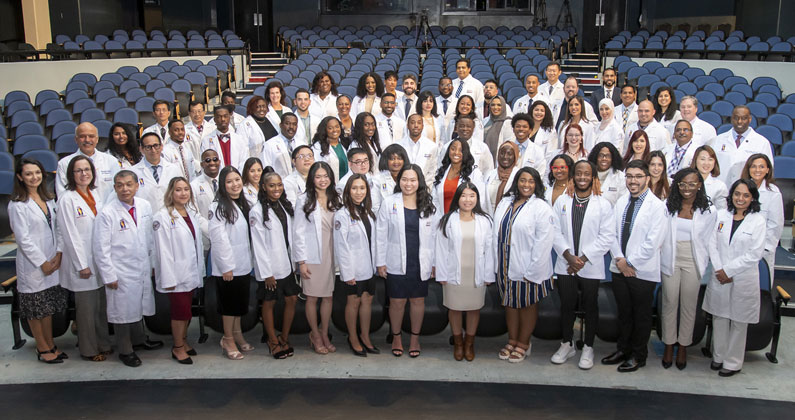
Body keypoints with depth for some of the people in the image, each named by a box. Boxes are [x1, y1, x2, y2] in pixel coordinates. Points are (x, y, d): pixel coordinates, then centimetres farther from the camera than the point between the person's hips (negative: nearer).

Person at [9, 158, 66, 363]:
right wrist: (42, 263, -13)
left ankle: (51, 345, 26)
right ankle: (42, 348, 18)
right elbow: (23, 238, -14)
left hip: (53, 261, 6)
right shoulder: (17, 205, -11)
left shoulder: (48, 199, 9)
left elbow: (57, 228, 7)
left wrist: (59, 254, -6)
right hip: (32, 264, -6)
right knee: (35, 310, 6)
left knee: (49, 307, 15)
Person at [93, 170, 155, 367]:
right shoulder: (107, 213, -14)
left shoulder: (145, 206, 1)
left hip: (143, 270, 5)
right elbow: (100, 248, -12)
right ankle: (125, 351, 23)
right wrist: (109, 276, -12)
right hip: (121, 273, -5)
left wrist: (152, 263, 10)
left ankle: (138, 339, 42)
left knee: (139, 306, 19)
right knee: (123, 310, 6)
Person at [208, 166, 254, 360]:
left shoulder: (243, 205, 11)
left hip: (243, 264, 7)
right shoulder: (218, 207, -14)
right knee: (229, 303, 2)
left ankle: (237, 334, 28)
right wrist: (226, 266, -18)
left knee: (240, 302, 15)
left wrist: (249, 261, 10)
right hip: (227, 266, -7)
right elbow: (219, 239, -18)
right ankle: (228, 340, 15)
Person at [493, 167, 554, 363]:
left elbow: (543, 243, -16)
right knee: (510, 304, 17)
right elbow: (497, 234, 9)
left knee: (527, 305, 10)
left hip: (528, 269, -5)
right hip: (506, 267, 5)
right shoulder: (505, 203, 5)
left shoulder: (541, 208, -13)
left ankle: (523, 343, 26)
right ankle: (512, 340, 32)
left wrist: (532, 272, -18)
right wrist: (498, 265, 5)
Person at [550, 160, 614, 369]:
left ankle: (588, 348, 21)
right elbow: (555, 232, 1)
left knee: (590, 306, 8)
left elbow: (607, 236, -8)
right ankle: (567, 344, 26)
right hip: (565, 265, 2)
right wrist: (568, 255, -12)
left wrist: (583, 258, -13)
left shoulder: (603, 204, -2)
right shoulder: (562, 201, 5)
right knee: (566, 305, 10)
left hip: (591, 267, -2)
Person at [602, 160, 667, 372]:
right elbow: (613, 233, 7)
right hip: (619, 268, 5)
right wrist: (619, 259, -7)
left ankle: (638, 356, 22)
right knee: (623, 312, 17)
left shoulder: (656, 205, -11)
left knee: (641, 315, 9)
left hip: (643, 271, -5)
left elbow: (653, 241, -16)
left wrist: (630, 262, -14)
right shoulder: (621, 202, 7)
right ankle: (623, 349, 31)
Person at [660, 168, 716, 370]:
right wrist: (662, 257, 4)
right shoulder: (667, 206, -1)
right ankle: (669, 344, 20)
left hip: (693, 262, -1)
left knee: (689, 306, 7)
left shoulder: (708, 210, -2)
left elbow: (708, 240, 3)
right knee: (669, 303, 6)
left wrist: (703, 263, 0)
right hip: (670, 260, 1)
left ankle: (683, 346, 21)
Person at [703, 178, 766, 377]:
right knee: (719, 318, 12)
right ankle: (719, 356, 27)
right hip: (719, 278, 3)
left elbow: (755, 254, -11)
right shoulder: (722, 215, 4)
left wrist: (728, 271, -11)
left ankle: (733, 362, 18)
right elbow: (713, 244, 3)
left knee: (738, 322, 6)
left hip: (743, 279, -3)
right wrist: (718, 269, -9)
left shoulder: (758, 220, -7)